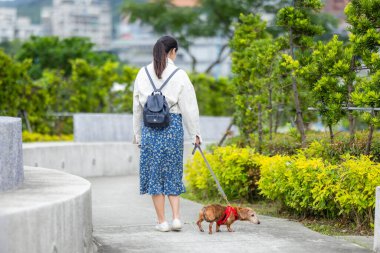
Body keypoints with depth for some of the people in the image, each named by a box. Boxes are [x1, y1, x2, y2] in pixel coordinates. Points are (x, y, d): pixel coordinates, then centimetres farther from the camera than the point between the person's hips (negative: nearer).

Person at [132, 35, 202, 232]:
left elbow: (137, 106, 9)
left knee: (154, 172, 7)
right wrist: (195, 133, 6)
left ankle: (162, 221, 8)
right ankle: (176, 217, 2)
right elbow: (188, 107, -2)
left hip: (149, 127, 1)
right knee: (173, 173, 12)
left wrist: (137, 133, 17)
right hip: (173, 126, -1)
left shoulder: (143, 74, 4)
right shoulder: (179, 75, -4)